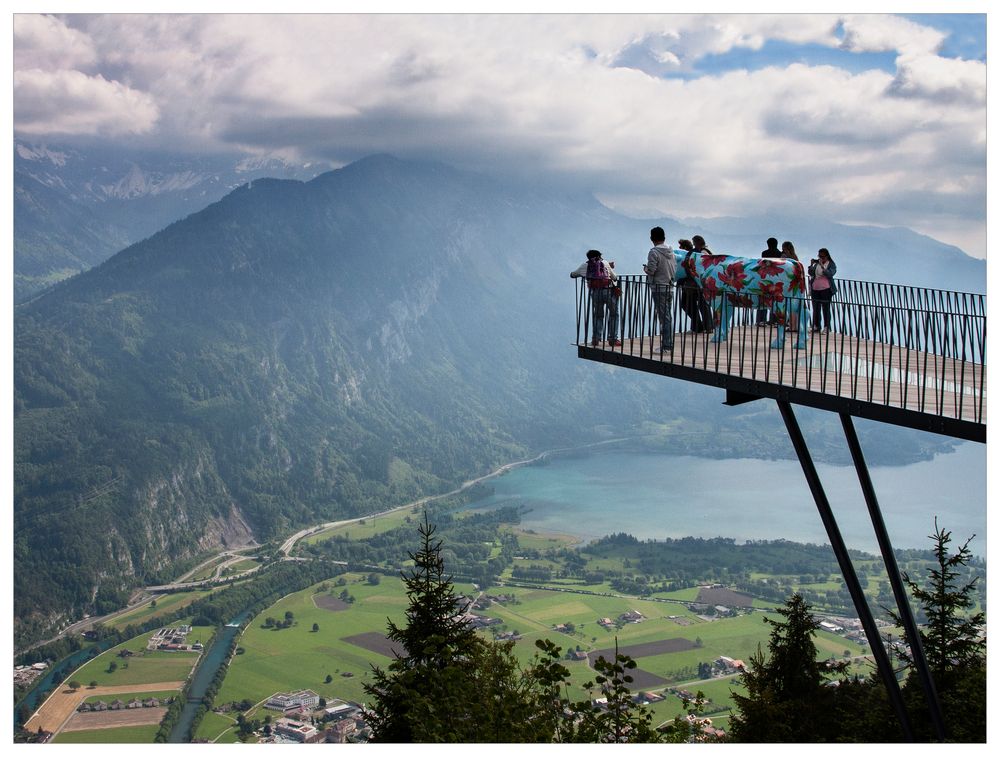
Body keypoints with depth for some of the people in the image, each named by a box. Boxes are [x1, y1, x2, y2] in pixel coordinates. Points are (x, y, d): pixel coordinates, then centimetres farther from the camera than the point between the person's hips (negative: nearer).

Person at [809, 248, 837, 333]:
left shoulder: (831, 264, 0)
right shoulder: (816, 263, 12)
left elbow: (830, 274, -16)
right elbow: (810, 273, 7)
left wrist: (822, 266, -25)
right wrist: (811, 265, -8)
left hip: (826, 289, -5)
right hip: (815, 289, 5)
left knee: (825, 308, -6)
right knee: (815, 308, 6)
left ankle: (827, 328, -4)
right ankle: (815, 326, 14)